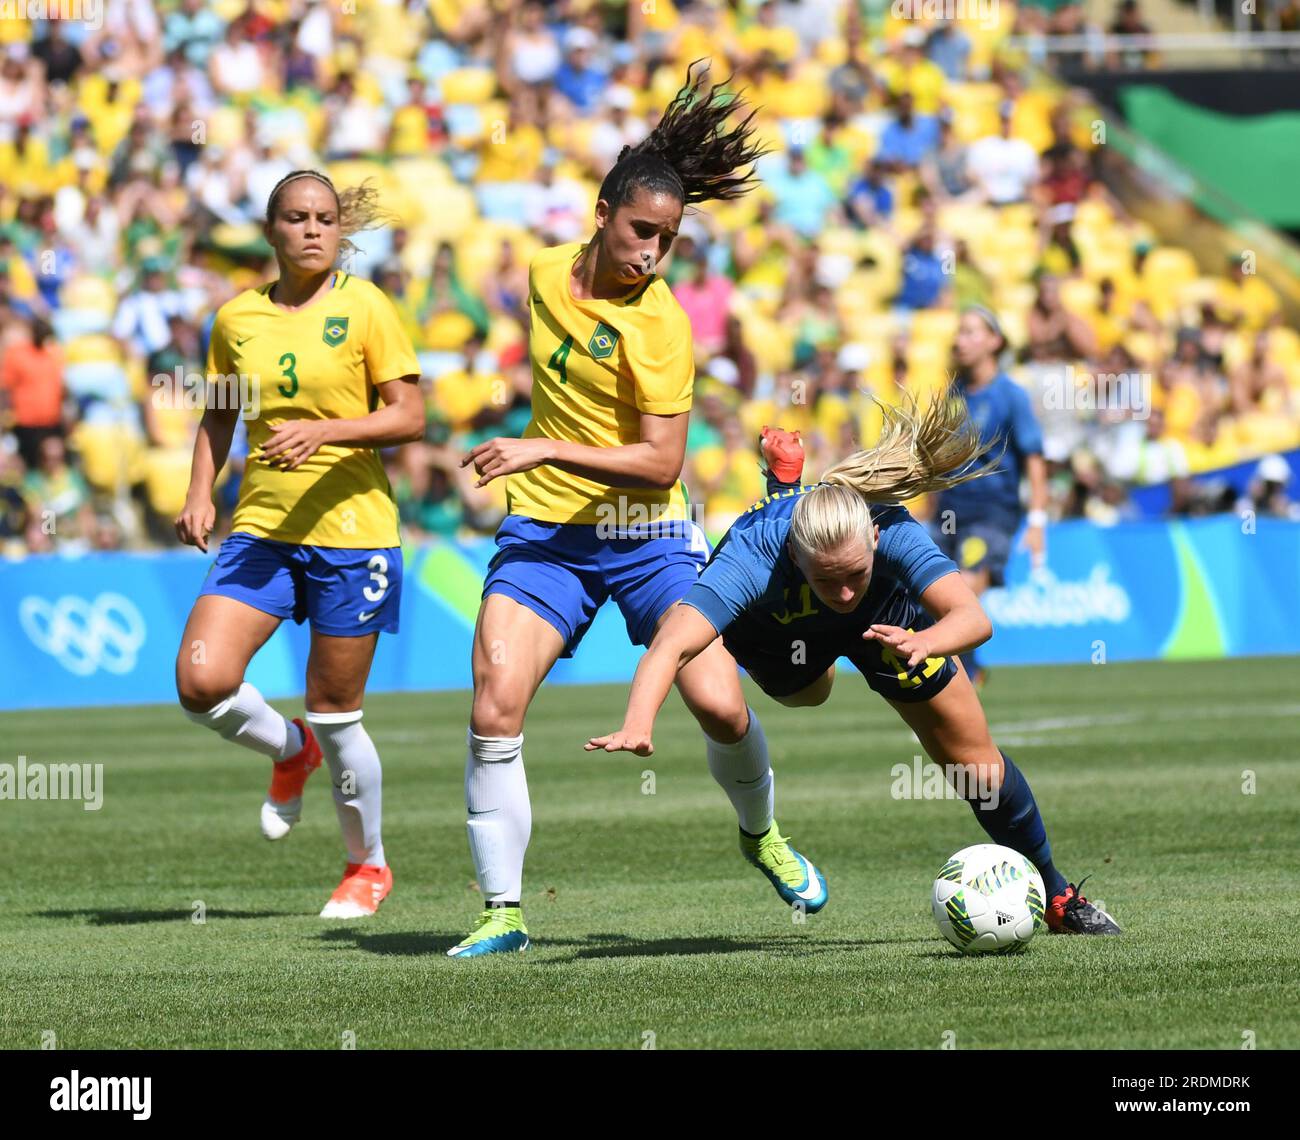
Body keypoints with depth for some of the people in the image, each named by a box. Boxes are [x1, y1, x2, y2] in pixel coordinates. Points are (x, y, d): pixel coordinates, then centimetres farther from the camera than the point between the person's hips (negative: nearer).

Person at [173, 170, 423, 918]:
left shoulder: (364, 308, -5)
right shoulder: (238, 318, 6)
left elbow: (409, 416, -8)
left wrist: (324, 432, -21)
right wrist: (200, 492, 5)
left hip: (350, 528, -4)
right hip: (261, 527, 4)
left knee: (337, 713, 3)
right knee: (202, 682, -14)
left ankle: (369, 864, 25)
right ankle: (291, 751, 19)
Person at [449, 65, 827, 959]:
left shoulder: (659, 325, -16)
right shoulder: (548, 273, 2)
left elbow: (661, 462, -20)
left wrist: (547, 450, -26)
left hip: (644, 535, -4)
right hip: (543, 529, 4)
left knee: (721, 708, -10)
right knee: (495, 710, -14)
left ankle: (761, 834, 24)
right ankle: (503, 911, -6)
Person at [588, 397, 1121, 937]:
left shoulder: (893, 531, -46)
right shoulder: (753, 556, -50)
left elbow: (973, 617, -58)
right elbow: (671, 648, -61)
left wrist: (923, 642, -80)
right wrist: (637, 725, -80)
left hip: (886, 619, -1)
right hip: (776, 628, 1)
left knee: (976, 763, -1)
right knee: (807, 693, 37)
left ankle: (1055, 895, 29)